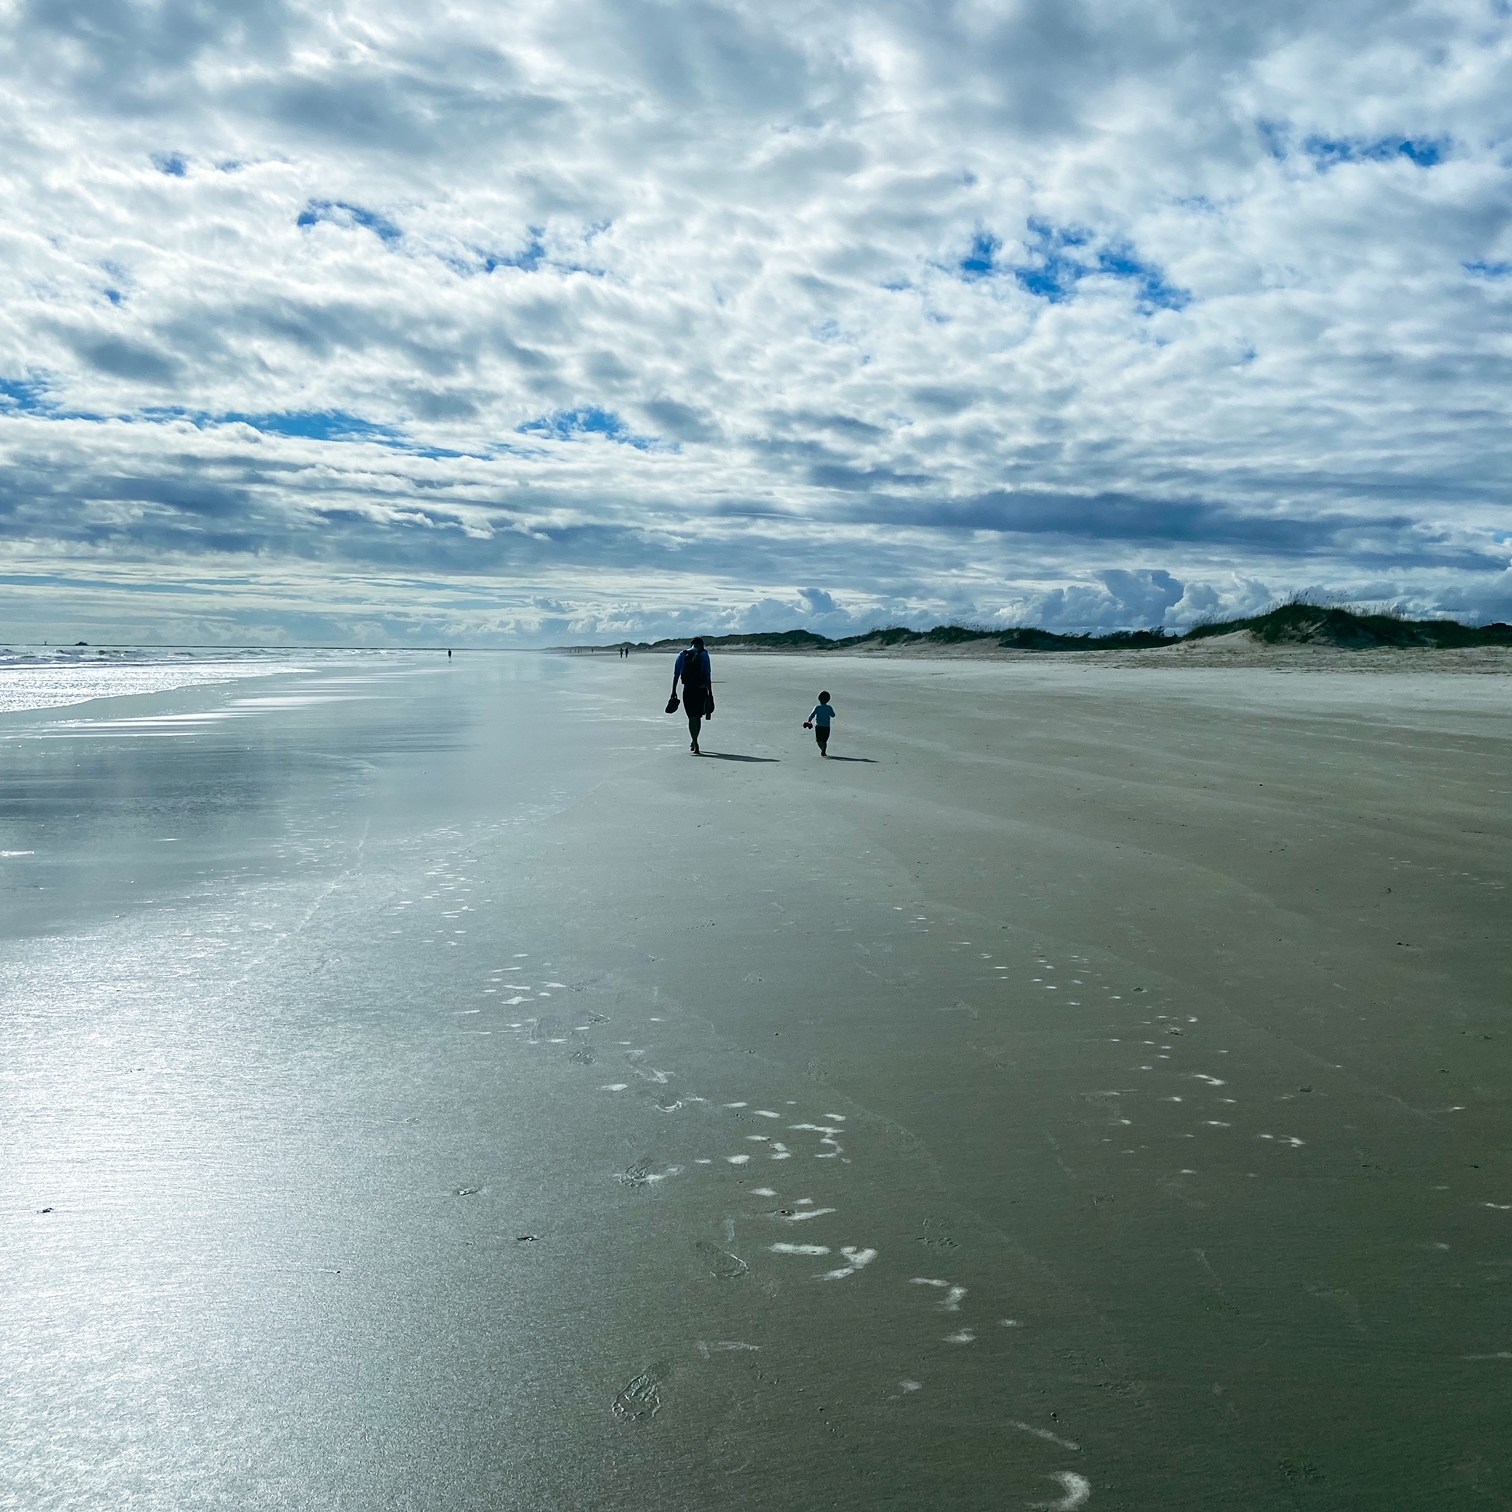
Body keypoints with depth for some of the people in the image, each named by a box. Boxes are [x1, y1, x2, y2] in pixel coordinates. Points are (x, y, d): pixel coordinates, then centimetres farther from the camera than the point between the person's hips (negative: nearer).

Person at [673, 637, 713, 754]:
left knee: (692, 717, 4)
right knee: (698, 716, 14)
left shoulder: (682, 655, 6)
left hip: (687, 690, 2)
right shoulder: (703, 654, -2)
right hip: (701, 690, -2)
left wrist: (674, 691, 5)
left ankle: (695, 743, -9)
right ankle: (694, 742, 22)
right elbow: (708, 675, -7)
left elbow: (676, 674, 3)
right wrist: (710, 693, -5)